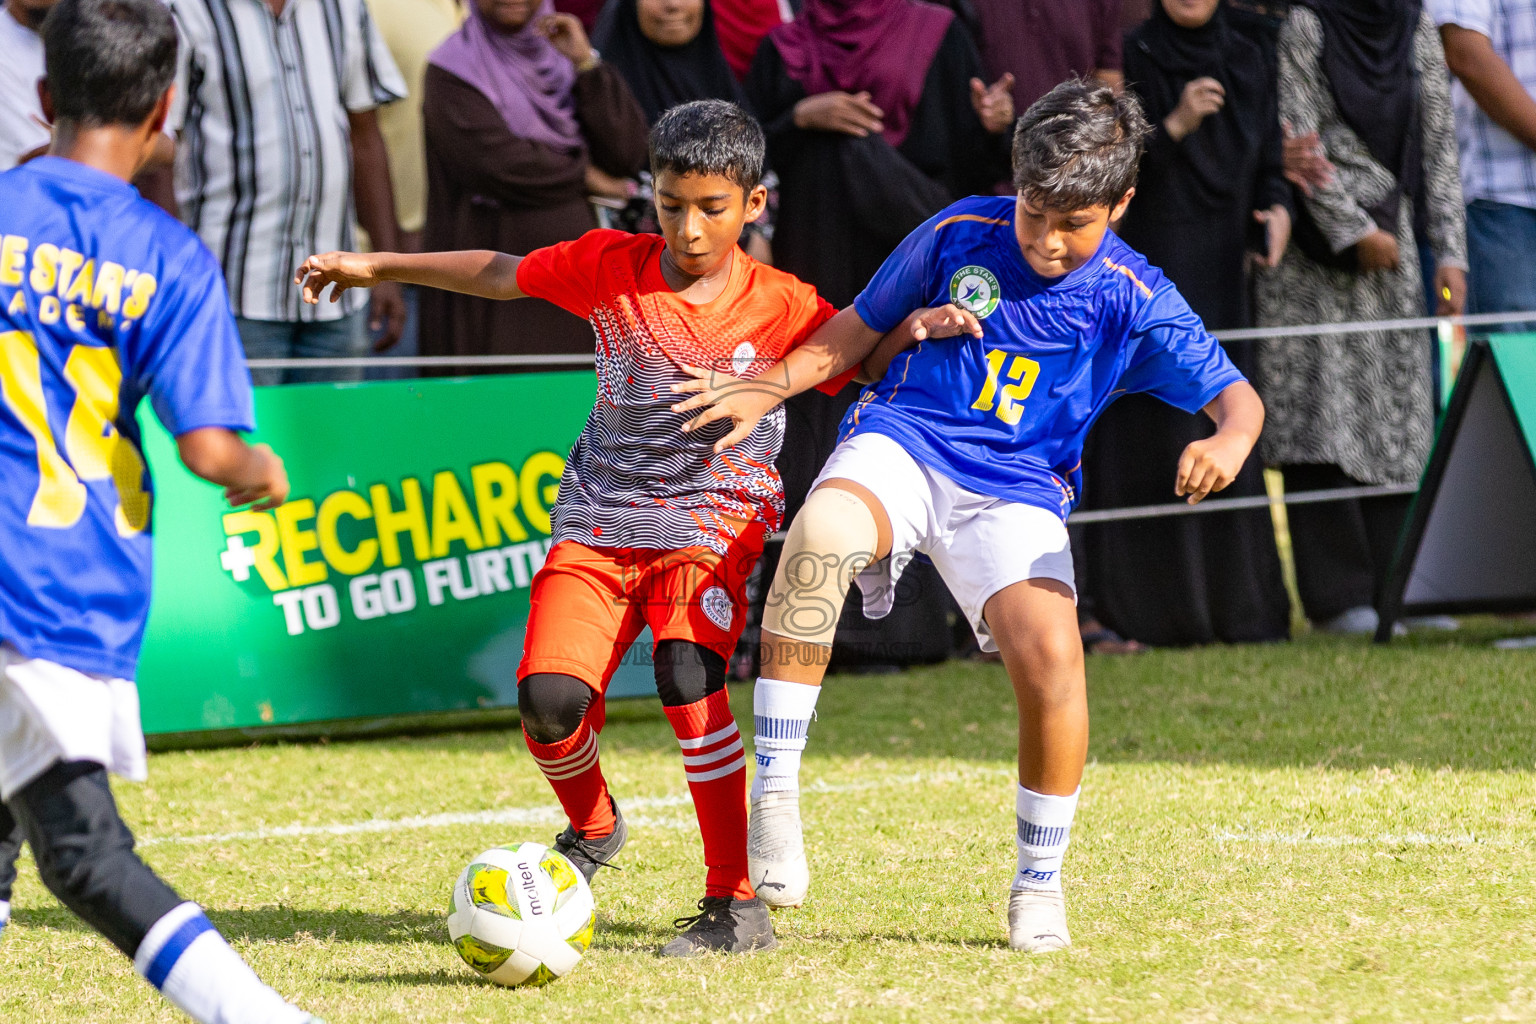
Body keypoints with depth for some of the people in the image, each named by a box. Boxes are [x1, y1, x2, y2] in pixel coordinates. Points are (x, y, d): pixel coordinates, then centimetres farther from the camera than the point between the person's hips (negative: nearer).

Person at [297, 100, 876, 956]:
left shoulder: (783, 306, -6)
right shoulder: (611, 267, 0)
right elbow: (501, 274, 14)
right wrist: (379, 266, 19)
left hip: (711, 523, -3)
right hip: (599, 522, 3)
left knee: (688, 675, -29)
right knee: (550, 698, -17)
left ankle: (738, 905, -22)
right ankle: (592, 827, 20)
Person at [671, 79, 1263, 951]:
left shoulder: (1133, 303, 0)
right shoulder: (960, 234, 4)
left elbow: (1237, 396, -4)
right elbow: (856, 338, 16)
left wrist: (1228, 441, -28)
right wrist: (766, 390, 1)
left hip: (1014, 491, 0)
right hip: (900, 447, 0)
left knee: (1051, 651, -26)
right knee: (822, 535, -36)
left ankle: (1040, 883, -1)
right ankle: (775, 797, -30)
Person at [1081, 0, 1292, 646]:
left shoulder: (1245, 63, 11)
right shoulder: (1131, 58, -3)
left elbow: (1268, 165, 15)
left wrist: (1277, 211, -5)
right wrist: (1175, 125, -20)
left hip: (1225, 276, 5)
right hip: (1148, 266, -4)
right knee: (1153, 432, -8)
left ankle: (1235, 603, 9)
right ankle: (1148, 609, -5)